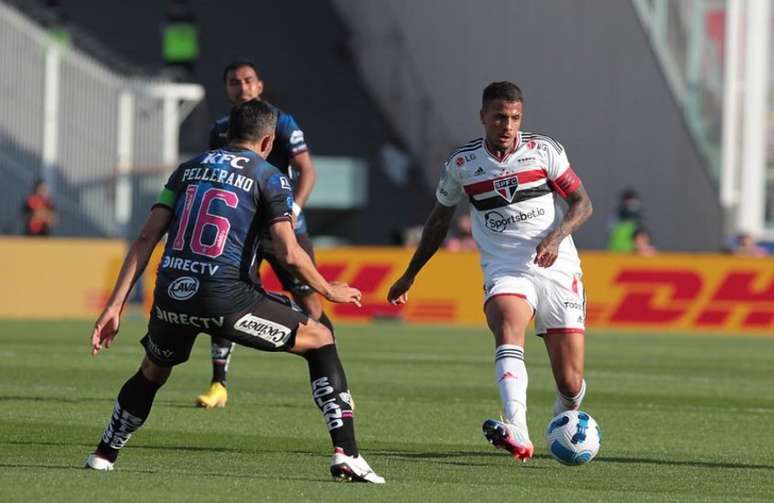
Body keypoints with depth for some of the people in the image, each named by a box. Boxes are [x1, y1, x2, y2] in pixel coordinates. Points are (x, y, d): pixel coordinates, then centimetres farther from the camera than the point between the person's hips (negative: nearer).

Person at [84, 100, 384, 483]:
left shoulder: (189, 168, 19)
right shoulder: (269, 178, 5)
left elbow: (146, 239, 12)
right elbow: (289, 254, -6)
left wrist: (115, 306, 10)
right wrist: (329, 291, 11)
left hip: (172, 294, 4)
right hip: (225, 299, -4)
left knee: (152, 373, 34)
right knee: (320, 340, 11)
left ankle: (104, 455, 42)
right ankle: (345, 455, -1)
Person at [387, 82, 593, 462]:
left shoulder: (543, 150, 1)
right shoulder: (462, 163, 4)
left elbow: (582, 203, 3)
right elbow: (440, 218, 19)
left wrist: (556, 237, -17)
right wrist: (410, 275, 23)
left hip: (558, 269, 0)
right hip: (505, 270, 0)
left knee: (570, 383, -3)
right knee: (508, 328, -36)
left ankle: (566, 418, 37)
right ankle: (517, 434, -53)